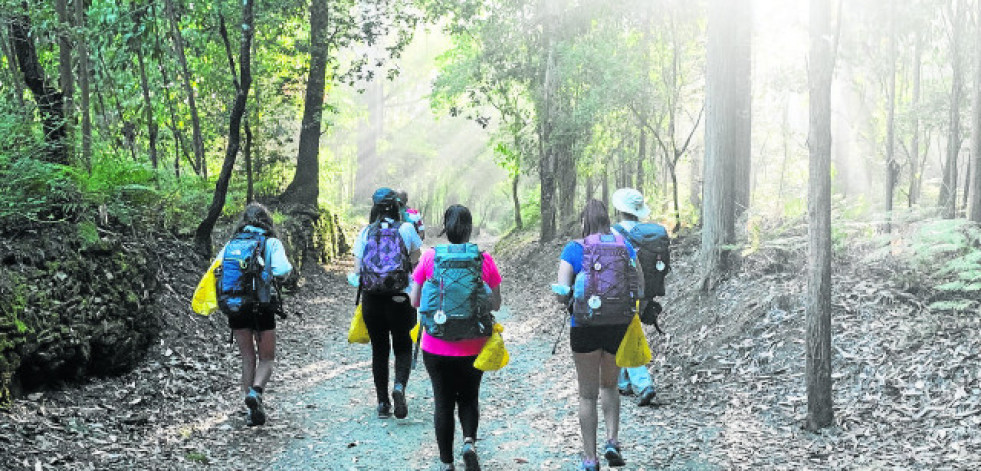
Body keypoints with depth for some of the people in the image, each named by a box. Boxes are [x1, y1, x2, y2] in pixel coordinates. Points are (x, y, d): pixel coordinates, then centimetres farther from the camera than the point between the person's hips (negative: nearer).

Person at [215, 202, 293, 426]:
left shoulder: (230, 244, 10)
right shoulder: (271, 243, 0)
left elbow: (213, 271, 4)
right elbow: (282, 270, -15)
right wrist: (288, 267, 7)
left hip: (234, 309, 3)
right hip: (262, 308, -3)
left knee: (248, 358, 14)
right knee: (267, 358, 10)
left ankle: (252, 410, 9)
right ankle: (256, 391, -17)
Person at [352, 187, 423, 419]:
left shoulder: (366, 232, 2)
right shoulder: (406, 229, -1)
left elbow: (357, 270, 1)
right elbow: (416, 259, 12)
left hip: (371, 298, 2)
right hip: (401, 298, -1)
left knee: (379, 350, 12)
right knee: (403, 347, 10)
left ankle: (383, 403, 12)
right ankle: (399, 385, -17)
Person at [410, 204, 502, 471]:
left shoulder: (430, 257, -7)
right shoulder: (484, 259, -6)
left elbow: (414, 300, -2)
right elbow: (496, 304, 0)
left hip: (436, 347, 0)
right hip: (473, 348, 1)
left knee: (443, 402, 12)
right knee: (468, 398, 20)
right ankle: (469, 441, -4)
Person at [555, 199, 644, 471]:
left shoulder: (574, 249, -6)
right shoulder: (624, 246, 3)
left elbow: (561, 293, -11)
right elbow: (641, 288, 2)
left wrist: (568, 301, 10)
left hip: (586, 325, -3)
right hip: (619, 326, 3)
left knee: (588, 394, 10)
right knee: (609, 385, 24)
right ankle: (612, 442, 8)